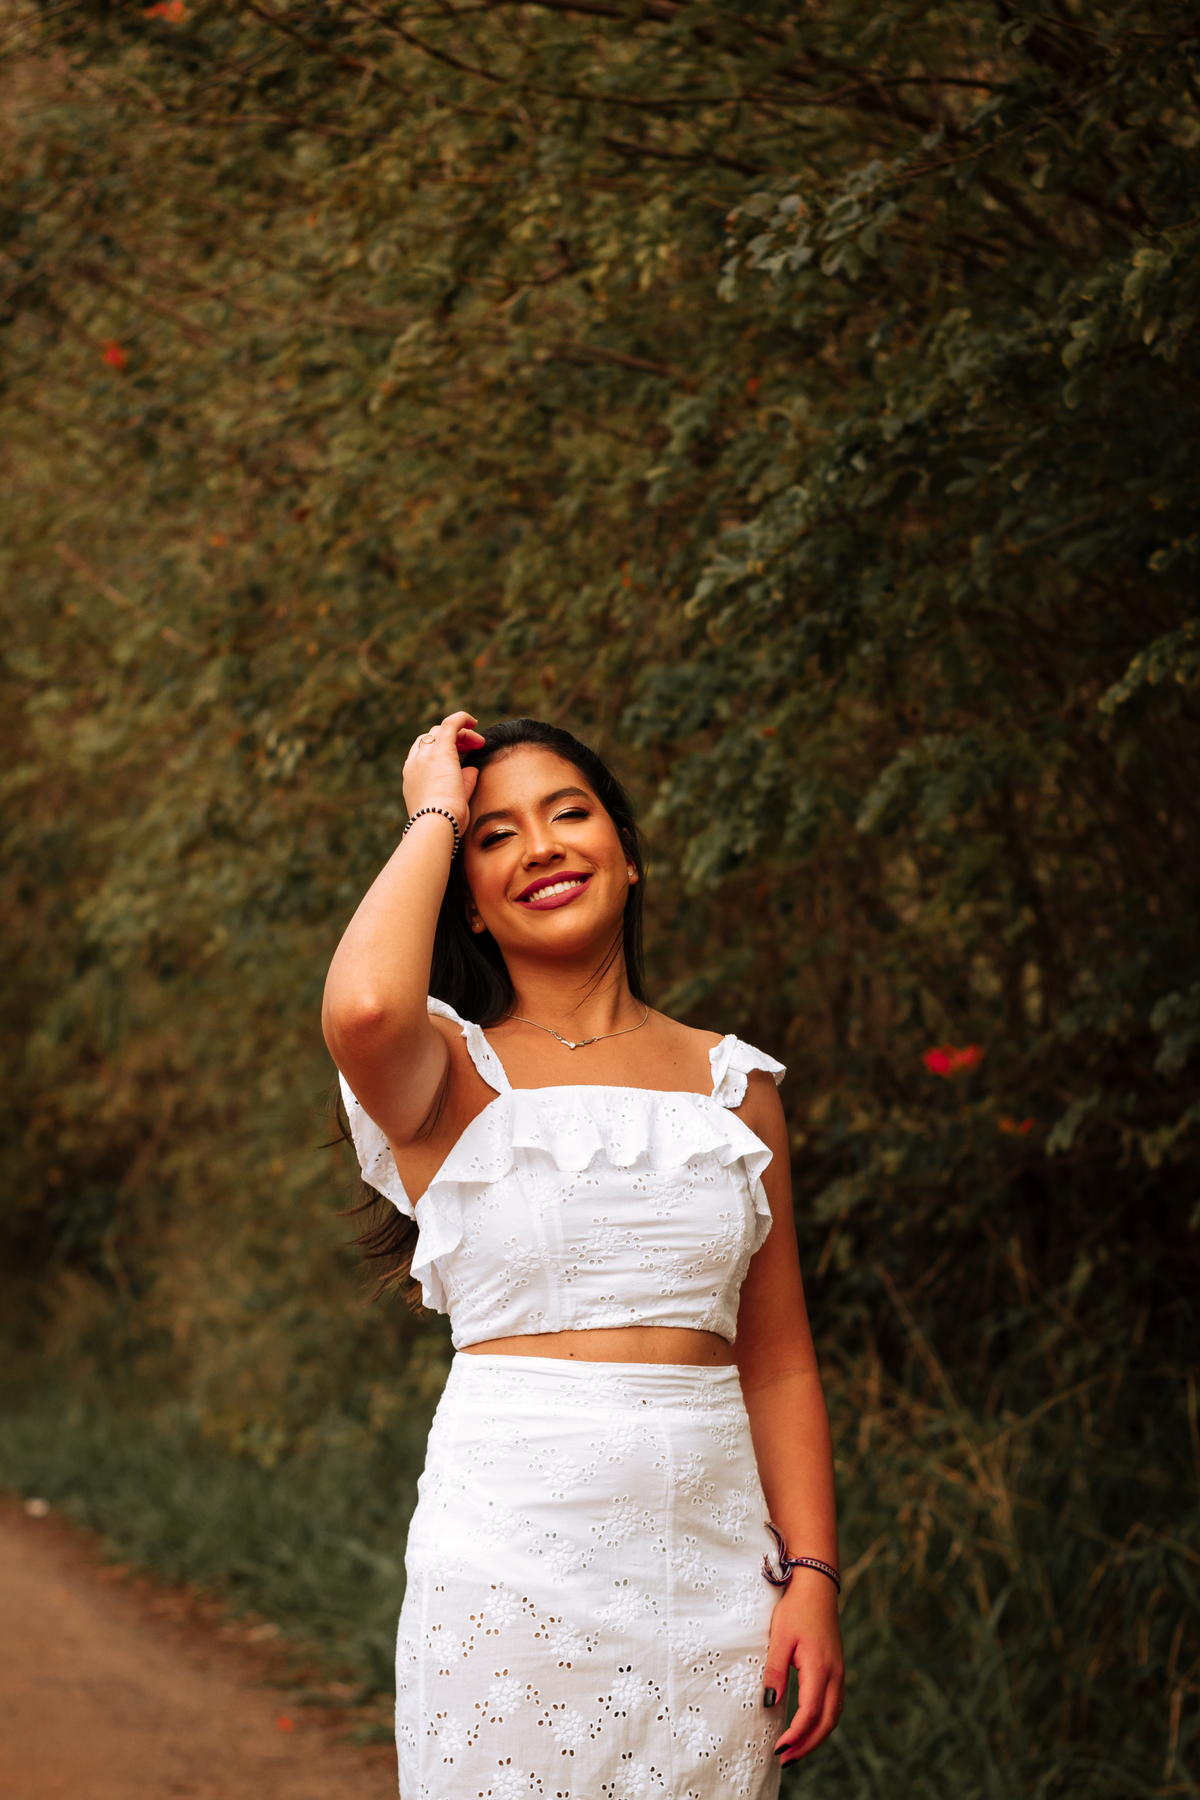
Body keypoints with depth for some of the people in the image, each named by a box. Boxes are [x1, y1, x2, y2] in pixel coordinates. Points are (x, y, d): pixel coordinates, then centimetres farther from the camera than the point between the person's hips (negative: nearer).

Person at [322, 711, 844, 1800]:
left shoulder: (734, 1082, 10)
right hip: (513, 1551, -3)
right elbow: (365, 1009, -25)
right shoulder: (452, 1075, 0)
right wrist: (434, 819, -8)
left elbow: (779, 1360, 10)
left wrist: (813, 1576, -1)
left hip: (715, 1560, 3)